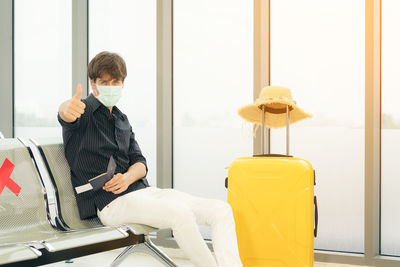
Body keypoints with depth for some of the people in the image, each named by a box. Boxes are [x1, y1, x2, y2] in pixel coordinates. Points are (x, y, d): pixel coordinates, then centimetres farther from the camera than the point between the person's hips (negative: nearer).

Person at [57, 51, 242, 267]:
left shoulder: (122, 120, 22)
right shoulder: (85, 111, 0)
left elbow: (140, 162, 16)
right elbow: (66, 114, -26)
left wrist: (128, 177, -9)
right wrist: (68, 109, -52)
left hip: (143, 191, 8)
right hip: (112, 202, -8)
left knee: (221, 210, -7)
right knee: (180, 213, -34)